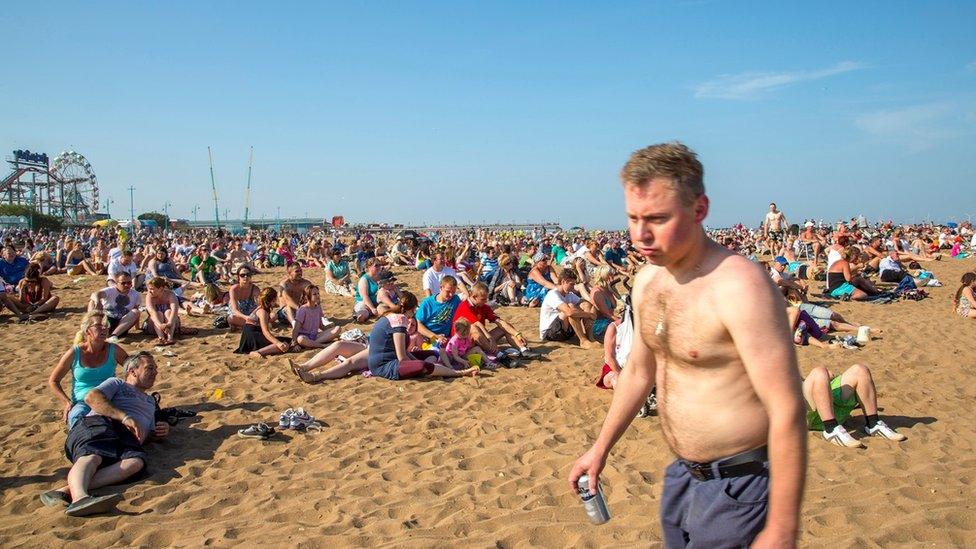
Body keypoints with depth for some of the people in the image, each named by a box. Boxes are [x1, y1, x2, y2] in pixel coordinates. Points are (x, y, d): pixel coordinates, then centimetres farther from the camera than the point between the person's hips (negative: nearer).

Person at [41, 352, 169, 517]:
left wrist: (162, 431, 11)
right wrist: (124, 417, -10)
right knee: (92, 456, -37)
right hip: (100, 424, -2)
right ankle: (79, 496, -67)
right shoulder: (117, 383, 25)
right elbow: (91, 397, 3)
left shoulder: (150, 401, 43)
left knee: (136, 461, -35)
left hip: (127, 438, 2)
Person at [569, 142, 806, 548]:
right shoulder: (648, 280, 1)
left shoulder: (739, 286, -24)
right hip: (682, 475, 8)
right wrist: (601, 448, 18)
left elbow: (787, 411, -24)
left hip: (738, 484, -7)